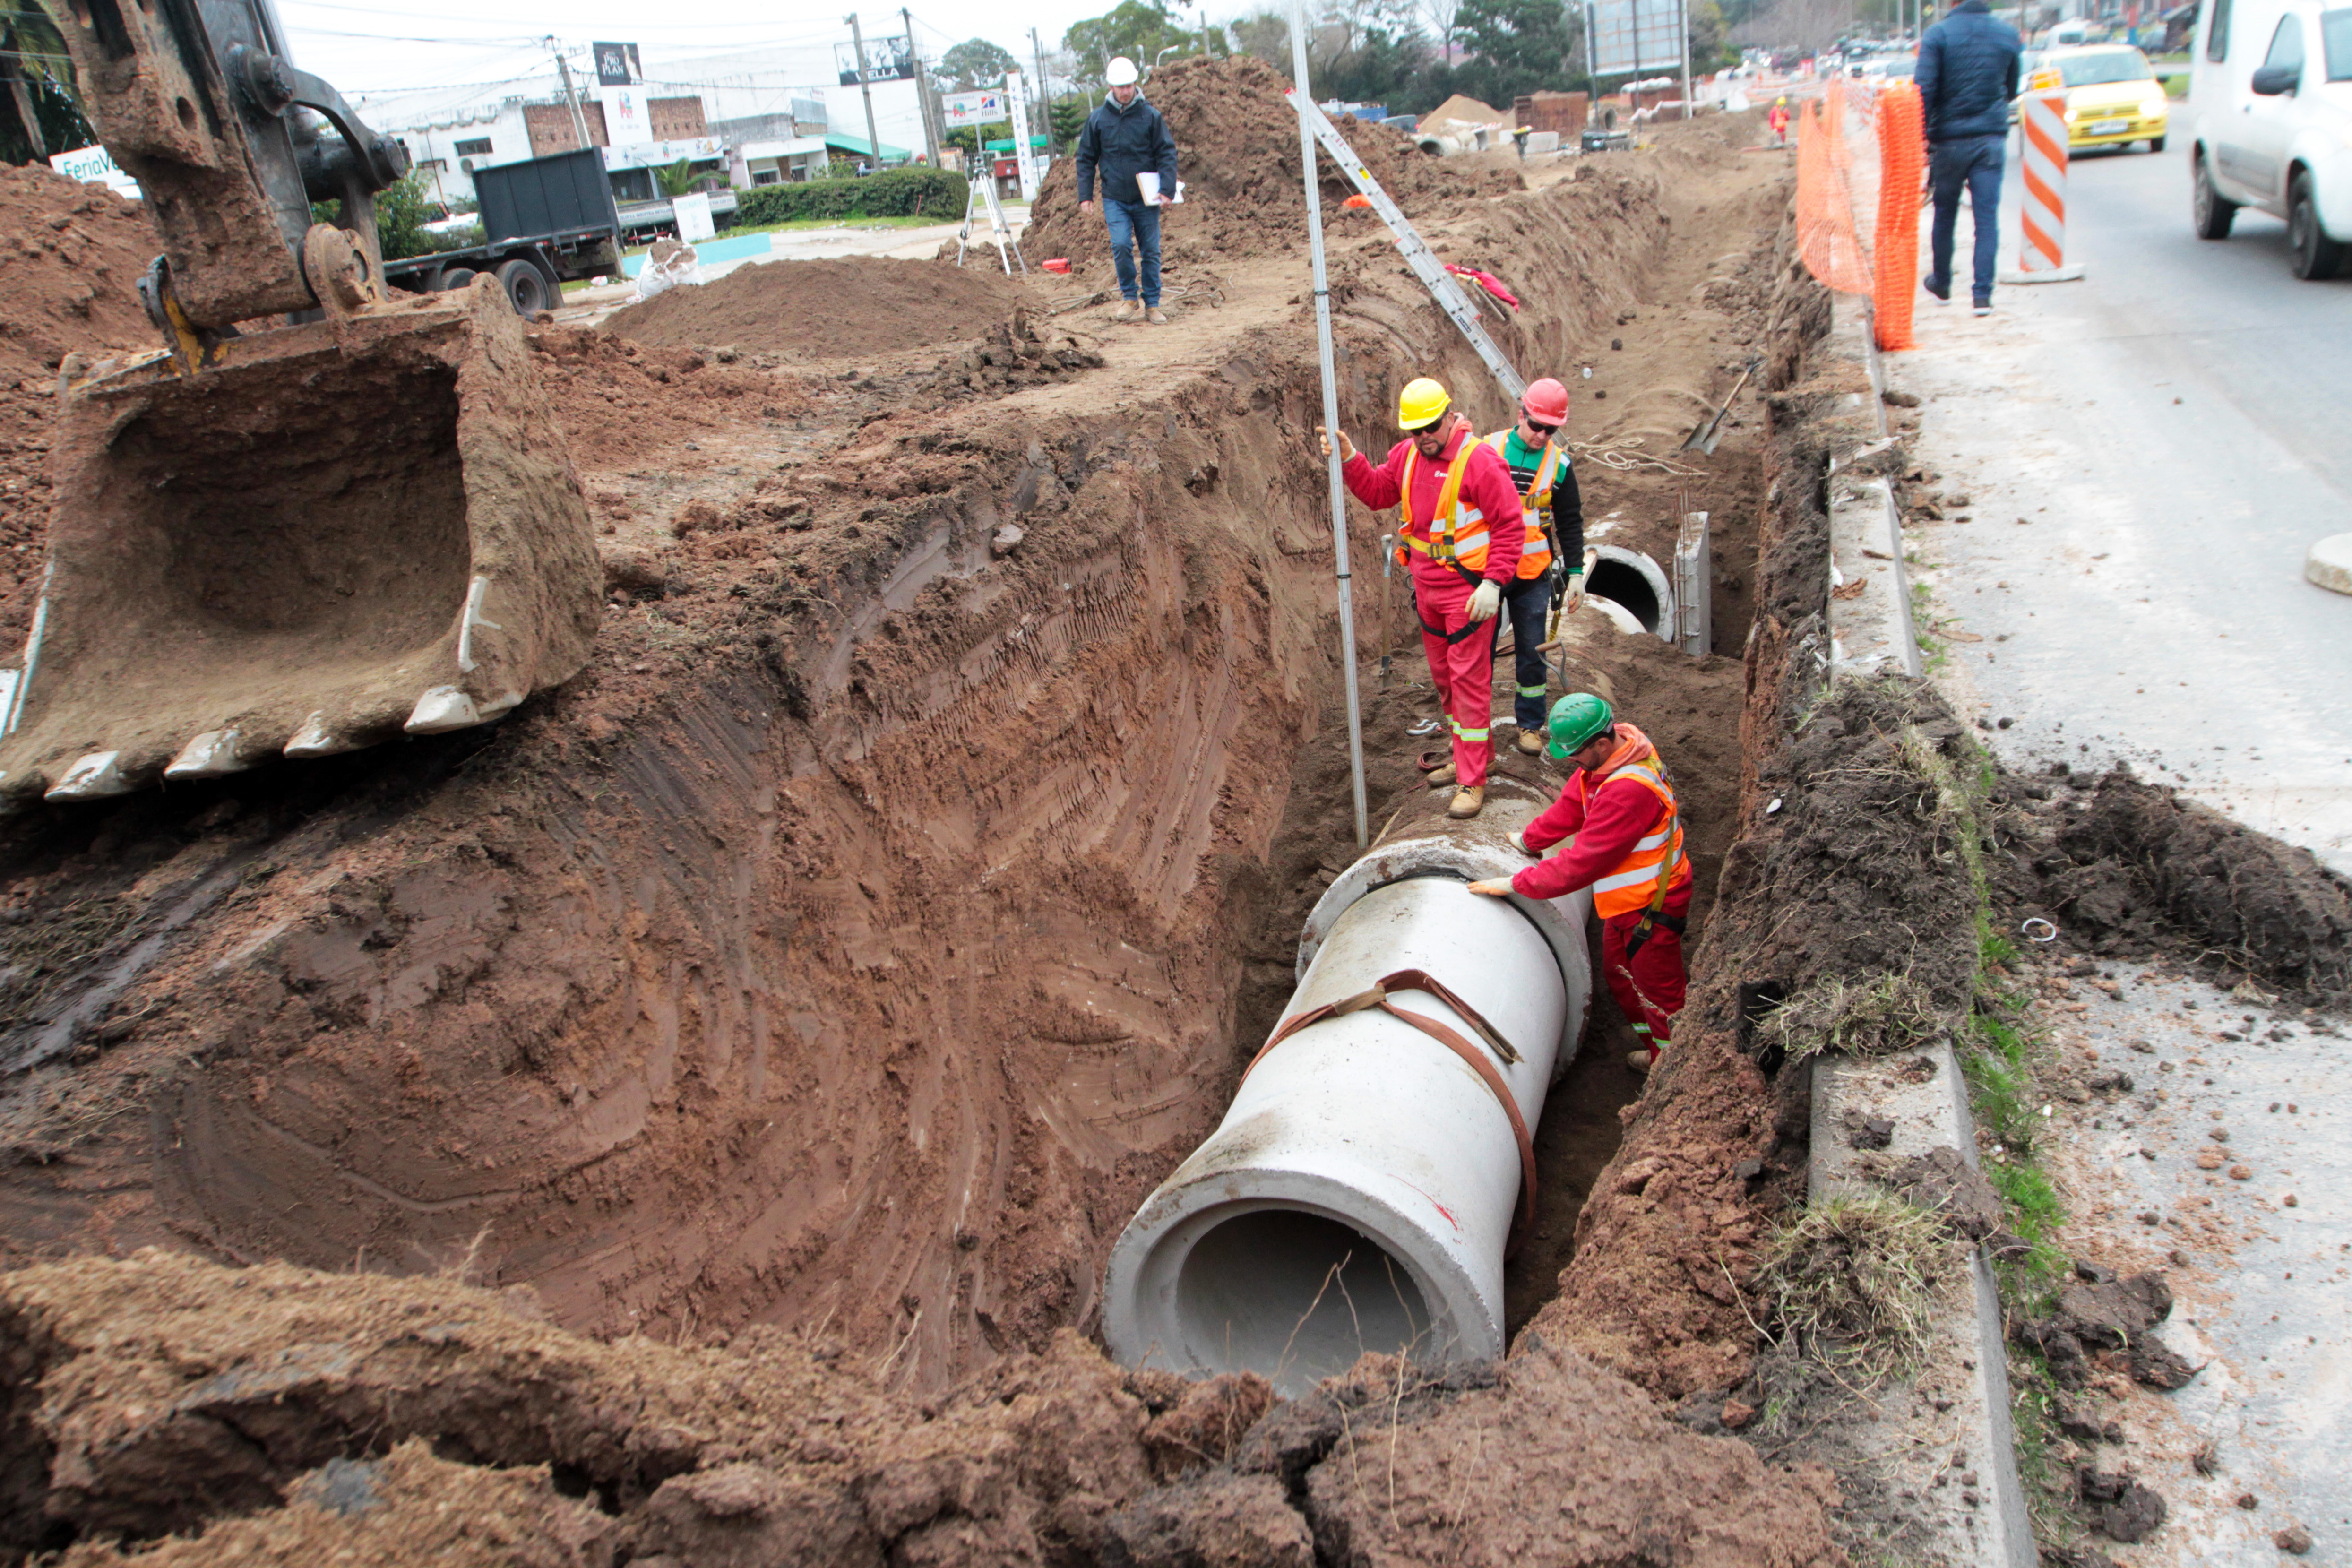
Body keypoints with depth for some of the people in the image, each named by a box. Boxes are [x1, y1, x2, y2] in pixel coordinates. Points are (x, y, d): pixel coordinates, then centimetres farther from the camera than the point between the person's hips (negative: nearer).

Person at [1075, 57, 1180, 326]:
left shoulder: (1151, 116, 0)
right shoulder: (1098, 119, 3)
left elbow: (1167, 153, -1)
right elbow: (1086, 159, 8)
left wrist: (1167, 189, -12)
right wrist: (1085, 196, 1)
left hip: (1146, 199, 0)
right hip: (1114, 199, 0)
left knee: (1151, 252, 3)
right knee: (1121, 246, -16)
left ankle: (1152, 304, 15)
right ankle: (1129, 297, 4)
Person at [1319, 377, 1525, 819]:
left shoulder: (1479, 461, -17)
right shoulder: (1407, 455, 4)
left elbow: (1510, 525, -16)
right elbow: (1377, 492, 15)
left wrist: (1493, 583, -21)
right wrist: (1349, 459, -1)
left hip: (1467, 591, -8)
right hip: (1427, 588, 8)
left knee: (1469, 679, -4)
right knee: (1443, 677, 17)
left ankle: (1473, 781, 2)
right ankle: (1472, 755, 35)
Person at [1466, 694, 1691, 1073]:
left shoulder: (1629, 791, -36)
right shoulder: (1606, 759, -7)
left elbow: (1582, 863, -32)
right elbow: (1571, 806, 11)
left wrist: (1516, 884, -25)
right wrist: (1528, 840, 9)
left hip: (1652, 907, -10)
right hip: (1626, 900, 10)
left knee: (1658, 994, 7)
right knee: (1619, 974, 25)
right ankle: (1657, 1053, 44)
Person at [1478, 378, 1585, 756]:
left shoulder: (1559, 465, 1)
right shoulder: (1488, 450, -3)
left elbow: (1571, 524, 7)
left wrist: (1576, 574, 3)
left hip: (1533, 575, 1)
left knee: (1531, 653, 4)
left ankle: (1530, 724, 17)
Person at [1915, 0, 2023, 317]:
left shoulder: (1938, 34, -6)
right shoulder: (2009, 35, 5)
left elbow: (1924, 89, -15)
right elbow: (2012, 90, 15)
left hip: (1950, 139, -1)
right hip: (1992, 139, 2)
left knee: (1944, 216, 14)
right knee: (1987, 218, -1)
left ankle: (1941, 284, 28)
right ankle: (1983, 294, -8)